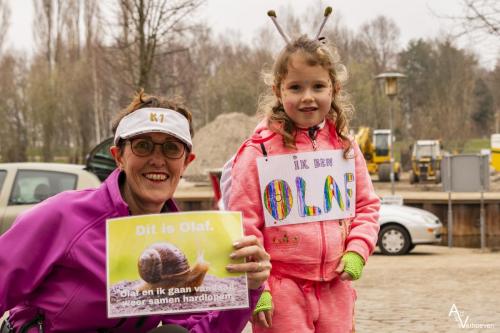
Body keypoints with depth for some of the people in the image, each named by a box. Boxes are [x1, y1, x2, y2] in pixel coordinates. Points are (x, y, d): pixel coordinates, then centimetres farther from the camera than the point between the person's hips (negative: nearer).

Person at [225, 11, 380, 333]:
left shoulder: (345, 147, 7)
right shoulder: (260, 150, -8)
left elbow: (367, 205, 15)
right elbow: (244, 225, -8)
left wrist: (357, 250, -1)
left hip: (335, 286, 5)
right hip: (282, 288, -4)